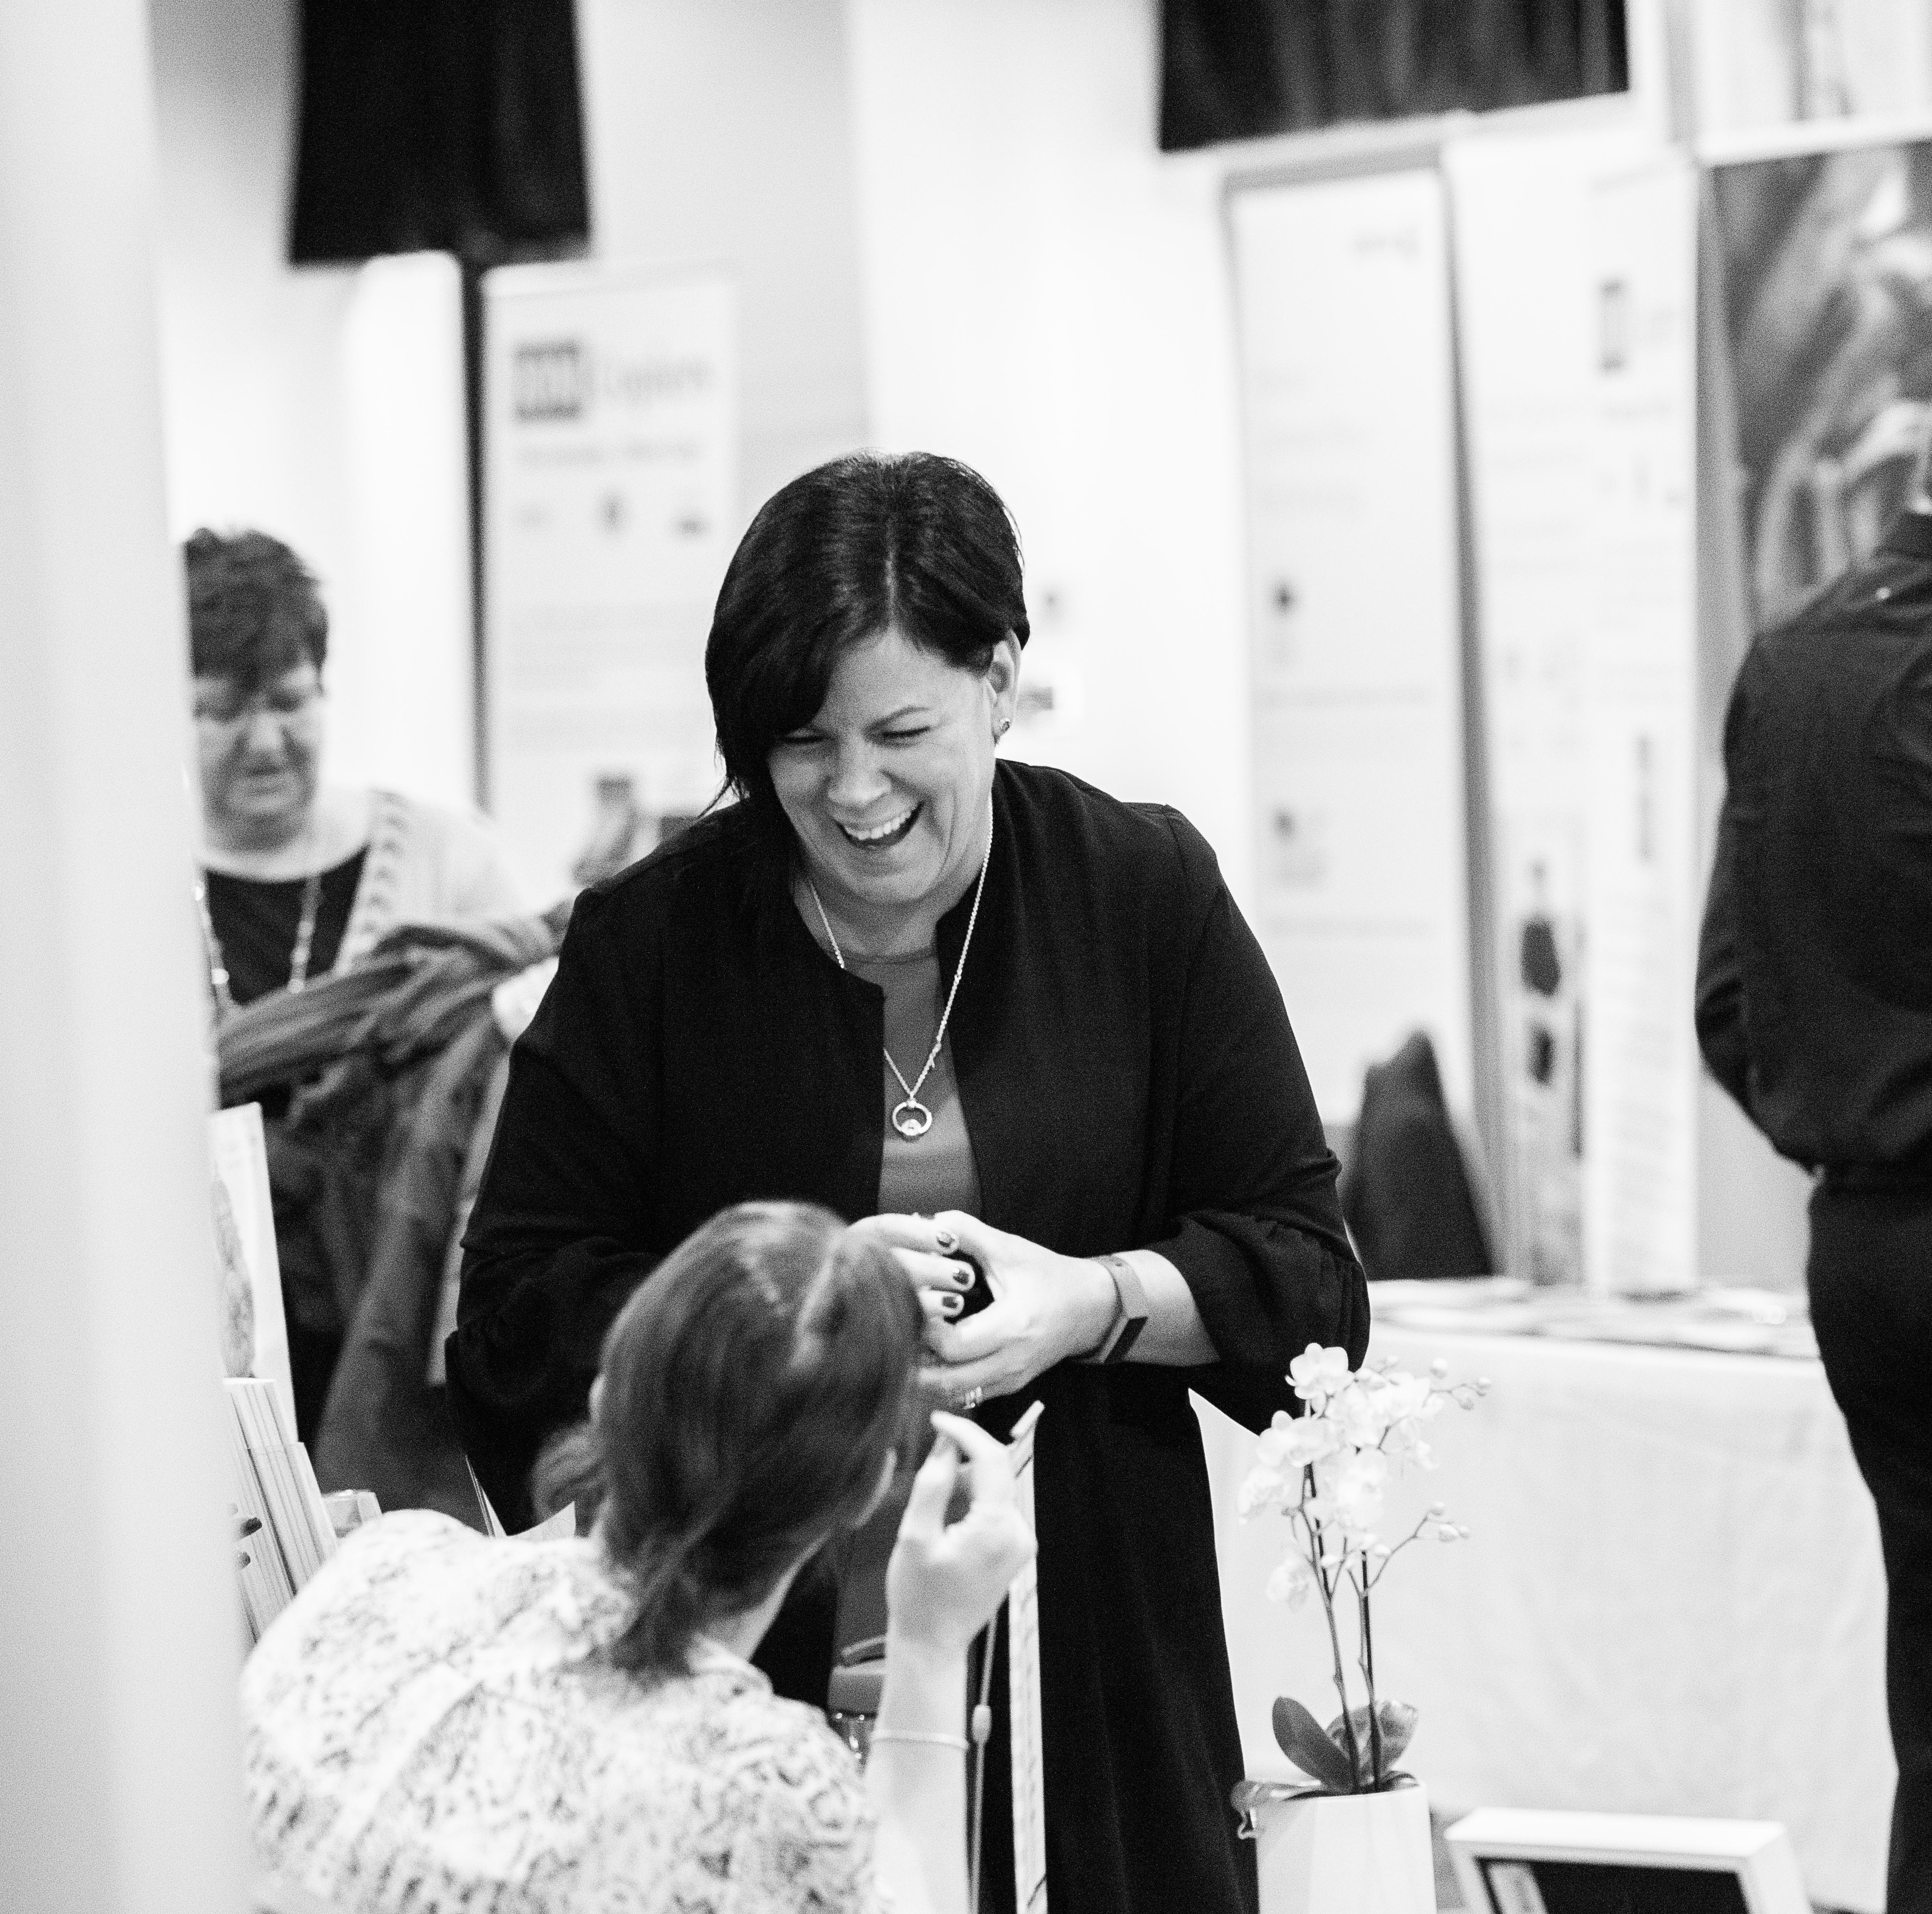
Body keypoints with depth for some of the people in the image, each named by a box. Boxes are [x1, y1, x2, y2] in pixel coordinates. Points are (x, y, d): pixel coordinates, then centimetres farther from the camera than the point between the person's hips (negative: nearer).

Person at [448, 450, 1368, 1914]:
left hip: (1093, 1666, 1)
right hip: (751, 1668, -1)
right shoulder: (646, 945, -1)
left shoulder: (1148, 894, 1)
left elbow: (1305, 1271, 2)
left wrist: (1094, 1303, -17)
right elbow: (517, 1315, -2)